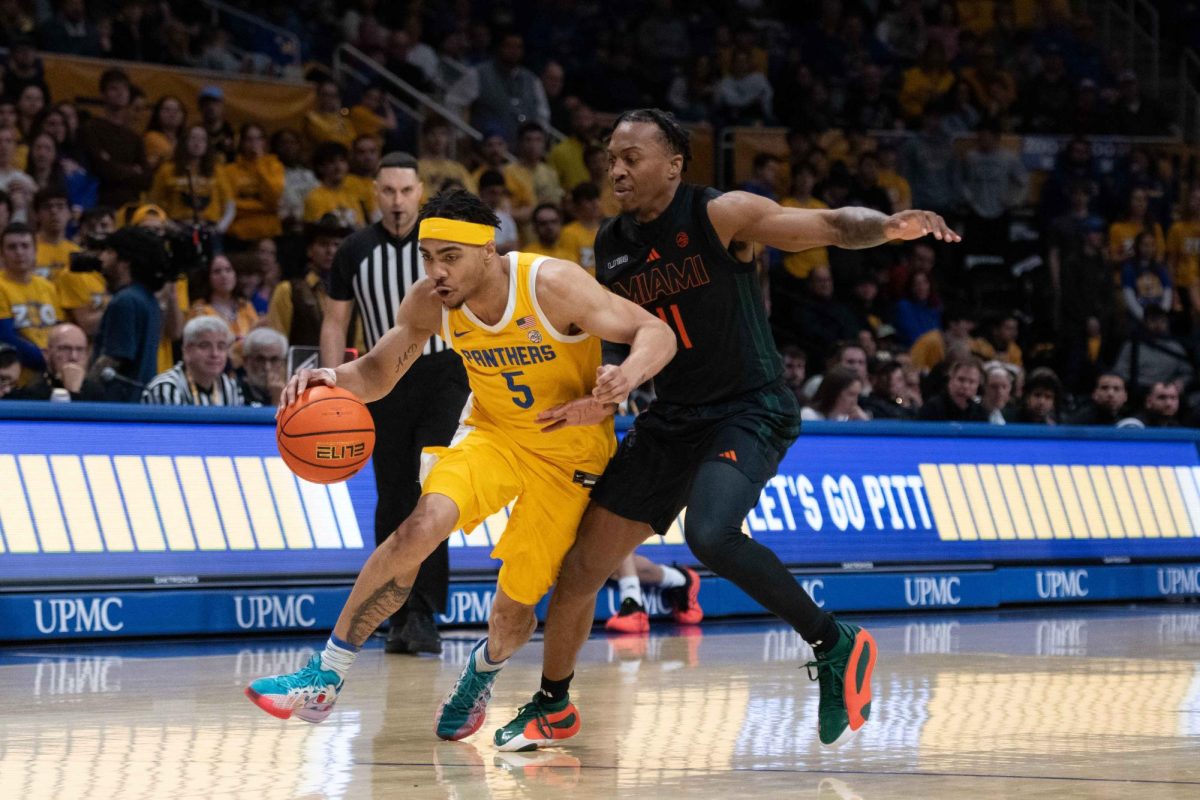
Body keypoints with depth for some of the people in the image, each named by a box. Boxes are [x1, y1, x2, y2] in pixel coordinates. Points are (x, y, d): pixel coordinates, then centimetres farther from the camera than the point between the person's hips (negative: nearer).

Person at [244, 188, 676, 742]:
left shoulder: (551, 286, -27)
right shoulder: (430, 303, -15)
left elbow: (656, 334, -25)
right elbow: (377, 375, -3)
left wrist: (627, 375, -48)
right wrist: (334, 379, -27)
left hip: (570, 451, -2)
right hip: (493, 432, 2)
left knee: (514, 610, 0)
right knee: (424, 523, -28)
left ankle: (485, 668, 40)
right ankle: (325, 677, -22)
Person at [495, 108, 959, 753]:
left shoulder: (720, 215, -13)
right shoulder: (610, 246, 5)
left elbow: (831, 226, -21)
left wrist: (888, 227, -39)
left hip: (749, 410, -7)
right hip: (673, 419, 7)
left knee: (710, 534, -33)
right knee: (584, 562, 6)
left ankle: (835, 646, -17)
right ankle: (552, 706, 27)